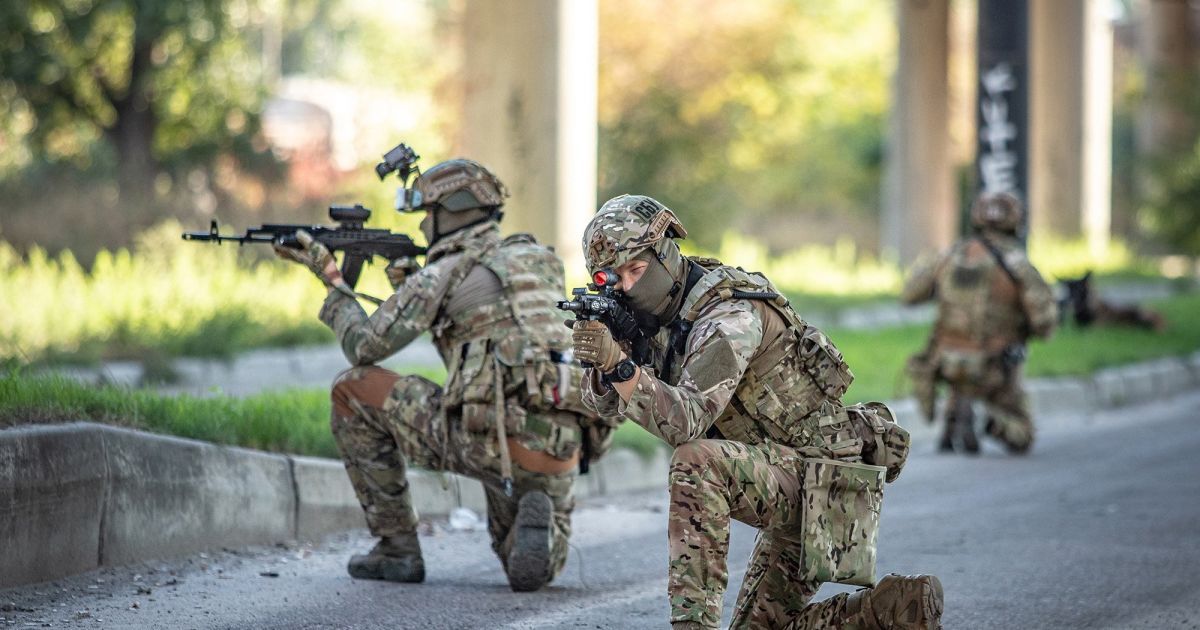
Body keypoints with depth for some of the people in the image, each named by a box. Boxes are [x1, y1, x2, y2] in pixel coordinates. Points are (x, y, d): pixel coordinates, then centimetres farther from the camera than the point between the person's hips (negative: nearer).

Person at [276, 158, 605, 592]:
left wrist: (330, 277, 20)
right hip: (561, 456, 6)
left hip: (485, 442, -6)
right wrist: (411, 287, 28)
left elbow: (365, 347, 7)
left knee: (352, 390, 14)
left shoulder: (442, 274, 1)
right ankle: (537, 522, -7)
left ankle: (397, 549, 13)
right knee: (530, 567, 33)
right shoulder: (537, 261, 21)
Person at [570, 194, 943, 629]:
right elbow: (608, 403, 1)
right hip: (793, 493, 10)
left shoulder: (730, 315, -23)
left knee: (696, 463, -32)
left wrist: (620, 364, -46)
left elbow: (687, 421, -34)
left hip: (823, 477, -10)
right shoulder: (669, 313, 5)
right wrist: (600, 361, -20)